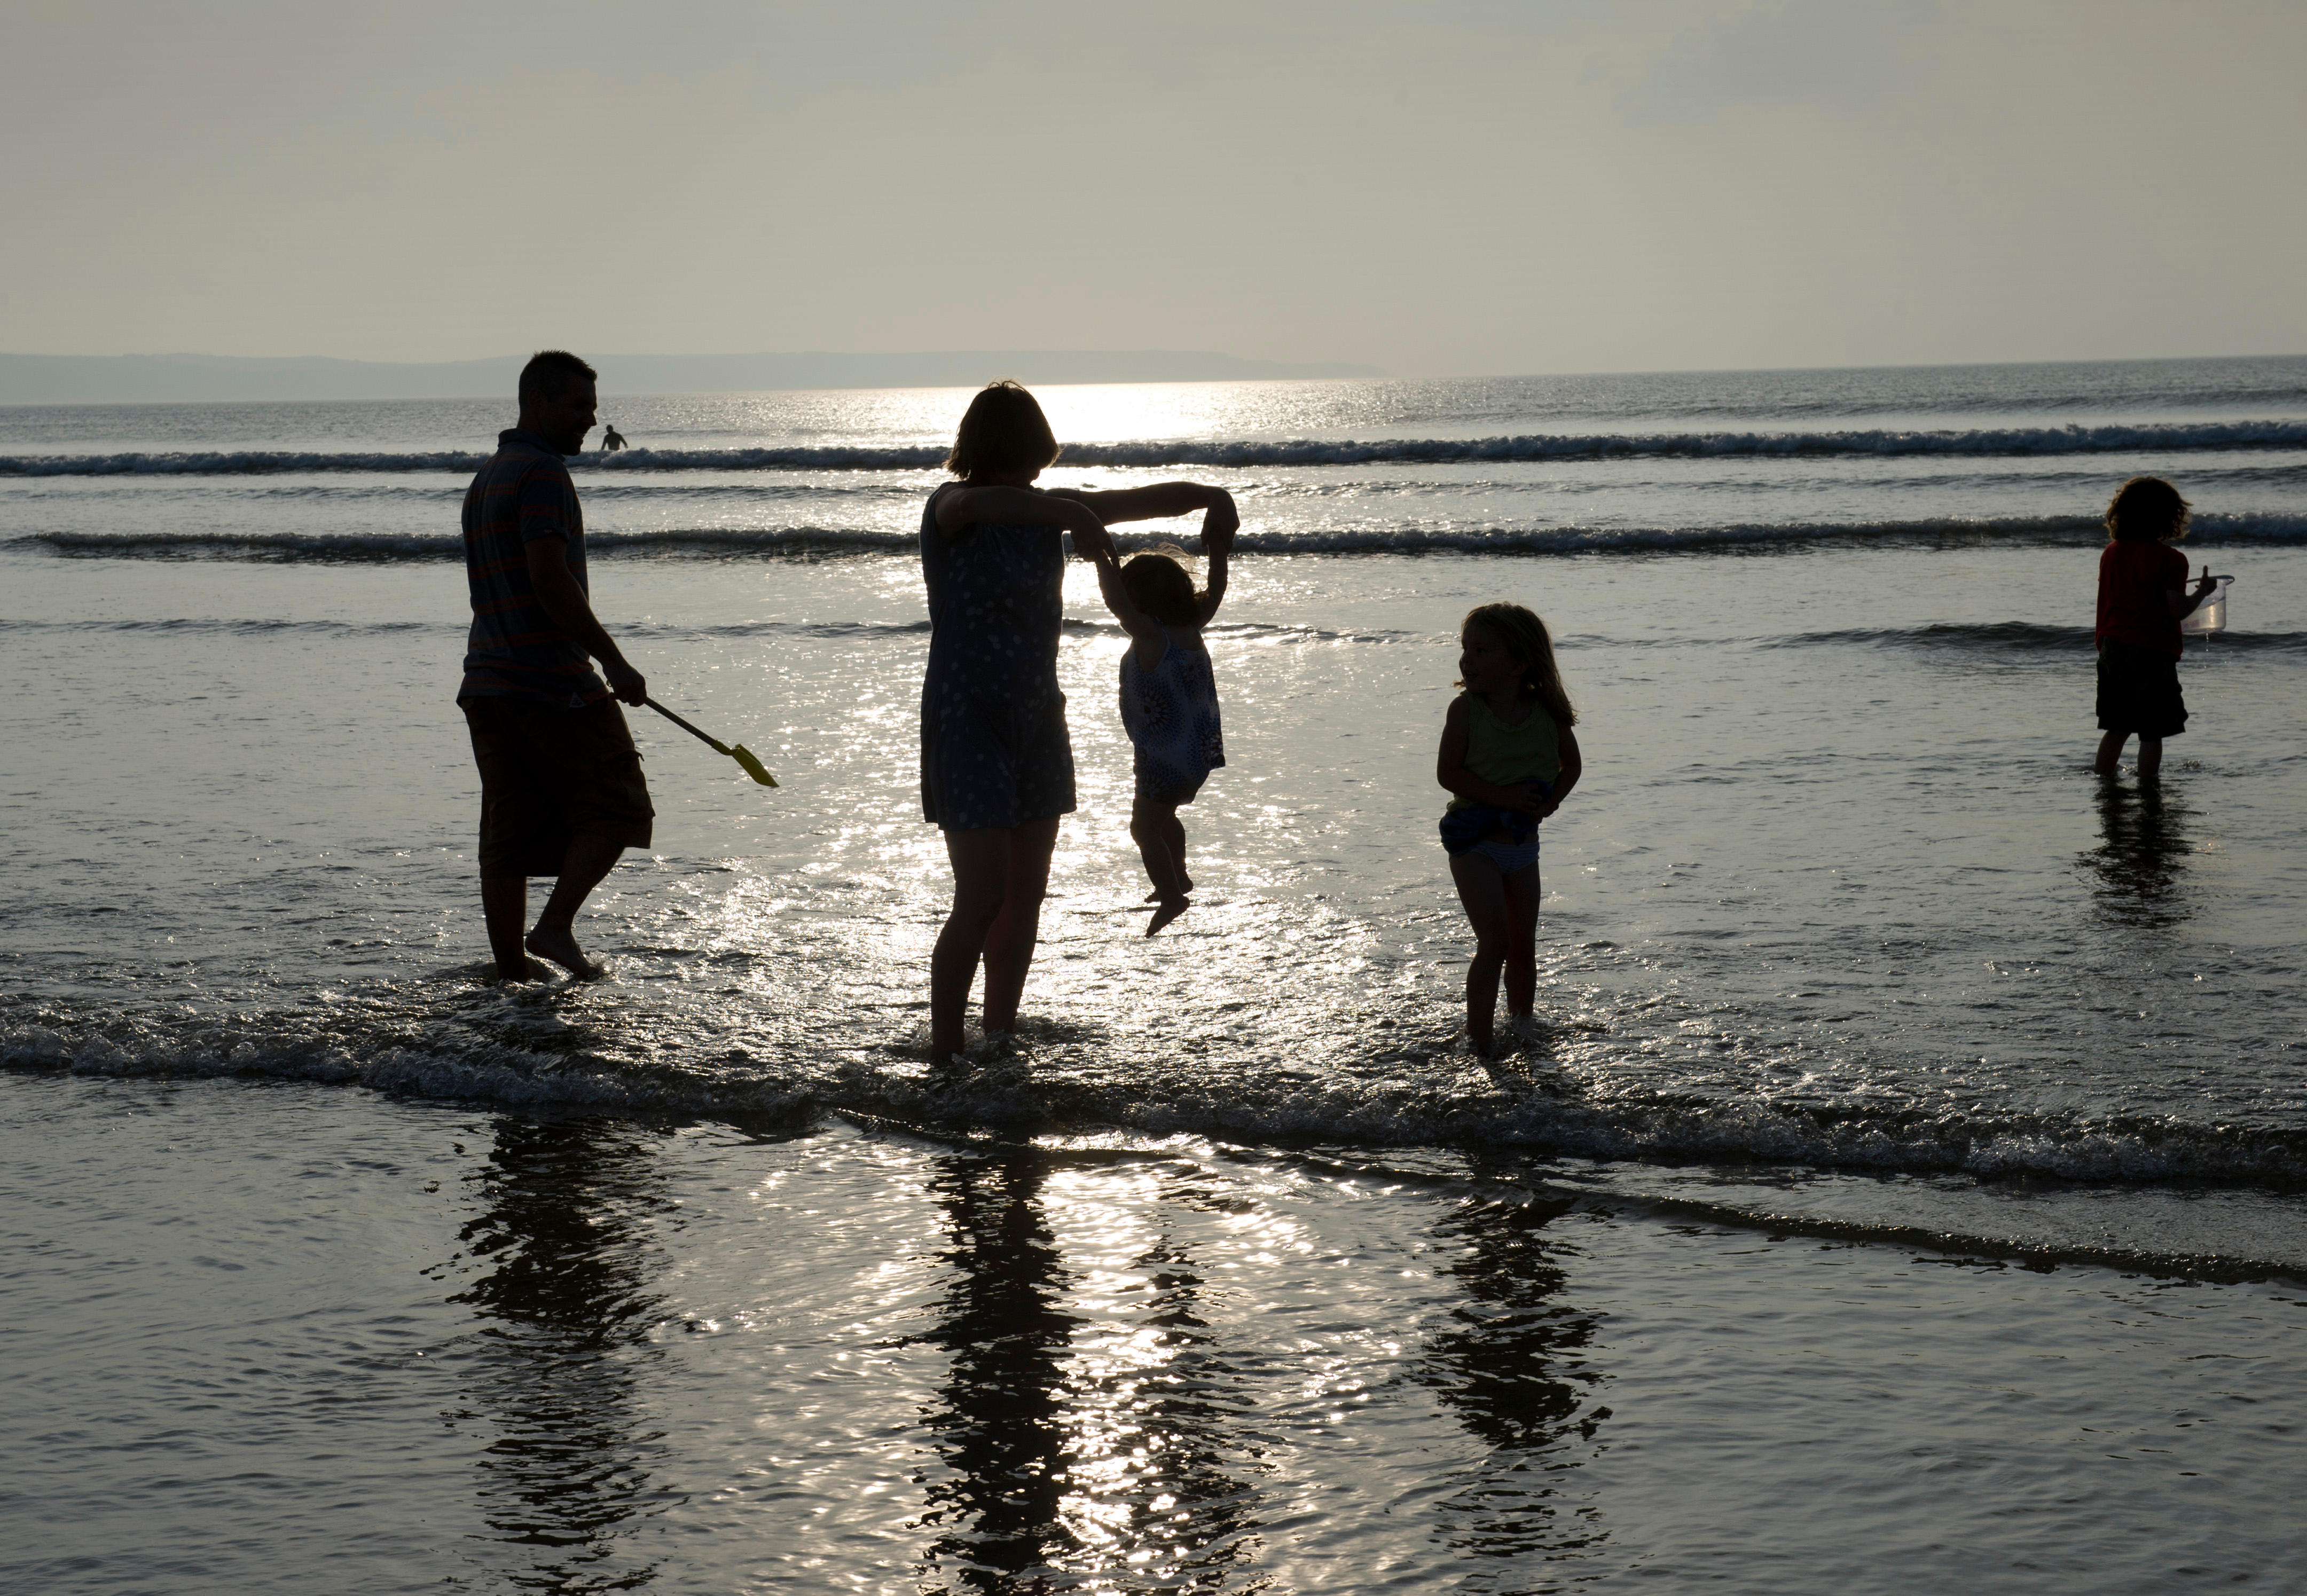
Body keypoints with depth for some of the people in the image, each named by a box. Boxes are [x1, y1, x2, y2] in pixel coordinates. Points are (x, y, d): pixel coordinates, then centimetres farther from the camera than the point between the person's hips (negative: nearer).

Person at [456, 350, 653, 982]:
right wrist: (614, 662, -18)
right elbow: (550, 580, -21)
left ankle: (512, 973, 8)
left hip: (488, 684, 9)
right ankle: (556, 925, -8)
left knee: (507, 838, 8)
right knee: (616, 808, 3)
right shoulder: (541, 473, -12)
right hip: (554, 684, -9)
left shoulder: (485, 479, 19)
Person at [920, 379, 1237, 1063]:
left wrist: (1208, 496, -9)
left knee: (1026, 897, 11)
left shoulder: (1047, 508, 6)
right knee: (981, 901, -12)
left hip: (1036, 722, 7)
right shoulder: (948, 507, -13)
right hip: (966, 720, -7)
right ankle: (944, 1057, -3)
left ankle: (999, 1045, 24)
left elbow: (1144, 501, 7)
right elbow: (977, 504, -37)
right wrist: (1070, 516, -49)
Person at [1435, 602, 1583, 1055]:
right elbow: (1448, 772, -14)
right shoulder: (1465, 709, -13)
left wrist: (1549, 802, -10)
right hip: (1474, 844, -4)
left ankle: (1523, 1027, 34)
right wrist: (1503, 797, -24)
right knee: (1494, 943, -13)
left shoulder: (1547, 711, -6)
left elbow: (1572, 764, 8)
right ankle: (1479, 1043, -6)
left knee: (1523, 947, 14)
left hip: (1523, 844, 4)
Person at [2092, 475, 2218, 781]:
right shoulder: (2170, 559, -11)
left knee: (2117, 727, 16)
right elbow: (2177, 610, -14)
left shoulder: (2111, 553, 7)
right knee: (2152, 732, 2)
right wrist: (2202, 592, 1)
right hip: (2154, 652, -6)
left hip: (2113, 649, 6)